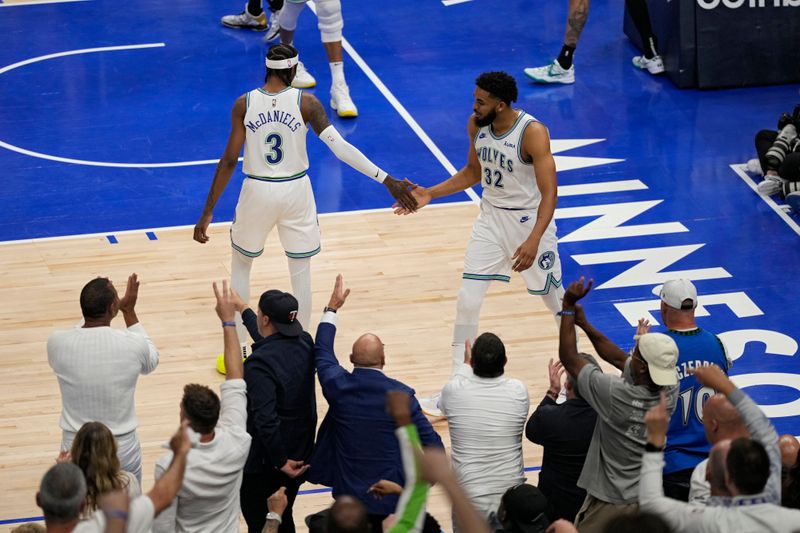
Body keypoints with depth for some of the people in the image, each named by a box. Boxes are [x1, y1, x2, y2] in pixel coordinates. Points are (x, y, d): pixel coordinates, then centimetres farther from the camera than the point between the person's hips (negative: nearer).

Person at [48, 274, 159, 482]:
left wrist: (94, 305, 14)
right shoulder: (133, 344, -15)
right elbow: (150, 361, 12)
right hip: (122, 449, -1)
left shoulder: (57, 343, -12)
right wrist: (129, 311, 12)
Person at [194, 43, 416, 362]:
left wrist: (208, 212, -4)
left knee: (240, 267, 21)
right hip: (296, 192, 0)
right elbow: (340, 147, -20)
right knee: (301, 274, 15)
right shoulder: (305, 102, -11)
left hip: (258, 192, 0)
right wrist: (387, 180, -21)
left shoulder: (244, 104, -9)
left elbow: (229, 161, -10)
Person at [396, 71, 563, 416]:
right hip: (491, 219, 5)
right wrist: (430, 194, 3)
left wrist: (533, 241, -37)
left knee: (553, 297, 13)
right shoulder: (476, 125, -5)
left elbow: (549, 193, -25)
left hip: (530, 221, -5)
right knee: (467, 301, -4)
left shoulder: (532, 132, -25)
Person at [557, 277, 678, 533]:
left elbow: (569, 358, -15)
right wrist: (583, 323, 10)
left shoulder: (616, 394, -29)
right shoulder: (670, 391, -11)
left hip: (608, 503, -5)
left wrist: (568, 307, -8)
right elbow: (620, 359, 5)